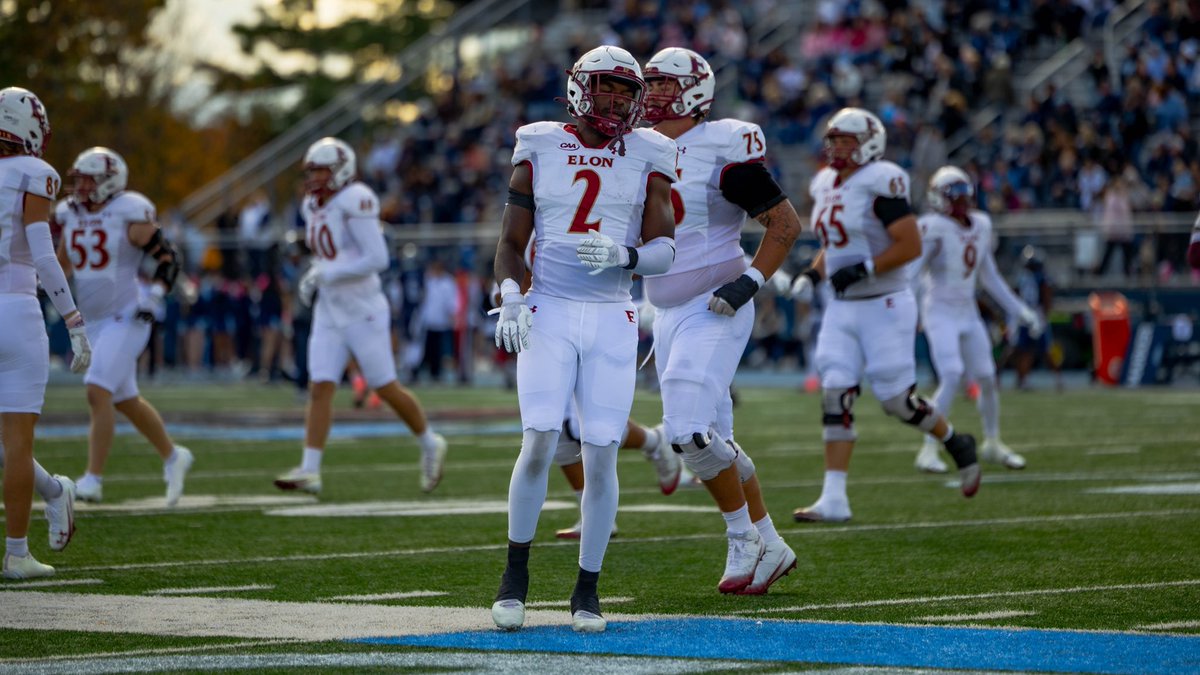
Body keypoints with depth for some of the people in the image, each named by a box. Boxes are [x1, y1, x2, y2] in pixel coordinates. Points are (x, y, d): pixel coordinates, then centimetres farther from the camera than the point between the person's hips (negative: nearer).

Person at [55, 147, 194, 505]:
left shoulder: (130, 215, -13)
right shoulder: (72, 215, 6)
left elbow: (168, 259, -9)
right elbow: (62, 266, 19)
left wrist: (154, 294, -21)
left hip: (126, 318, -7)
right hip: (95, 323, 7)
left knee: (98, 393, -17)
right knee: (126, 401, 15)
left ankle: (93, 479, -15)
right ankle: (173, 457, 34)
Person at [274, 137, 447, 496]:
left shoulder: (354, 203, -18)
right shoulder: (314, 207, 8)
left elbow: (378, 259, -23)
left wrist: (326, 274, -22)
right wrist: (312, 278, 4)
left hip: (363, 313, -7)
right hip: (329, 315, 7)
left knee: (386, 389, 2)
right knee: (319, 388, -4)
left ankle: (430, 444, 24)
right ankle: (310, 470, -8)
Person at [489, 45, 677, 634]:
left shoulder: (647, 157, 4)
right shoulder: (540, 149, 4)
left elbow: (664, 250, 0)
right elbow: (511, 242, 7)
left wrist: (623, 255, -21)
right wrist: (510, 297, -10)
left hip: (612, 320, 1)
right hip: (550, 314, -1)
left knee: (600, 458, -4)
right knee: (539, 444, -13)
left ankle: (587, 589, 10)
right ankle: (515, 574, 4)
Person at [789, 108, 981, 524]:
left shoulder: (879, 183, -15)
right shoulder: (826, 186, 10)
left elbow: (911, 246, -19)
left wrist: (864, 269, -25)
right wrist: (812, 275, 6)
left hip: (884, 306, -7)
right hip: (843, 307, 7)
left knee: (896, 399, -4)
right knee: (835, 396, -4)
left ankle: (956, 443, 25)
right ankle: (834, 500, -5)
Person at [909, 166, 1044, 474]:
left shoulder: (980, 225, 6)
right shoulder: (933, 228, -15)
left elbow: (989, 277, 16)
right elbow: (910, 273, -18)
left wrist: (1019, 310, 17)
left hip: (968, 314, 7)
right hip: (940, 313, -7)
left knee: (987, 379, 9)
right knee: (952, 377, -20)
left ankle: (992, 445, 30)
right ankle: (929, 451, -15)